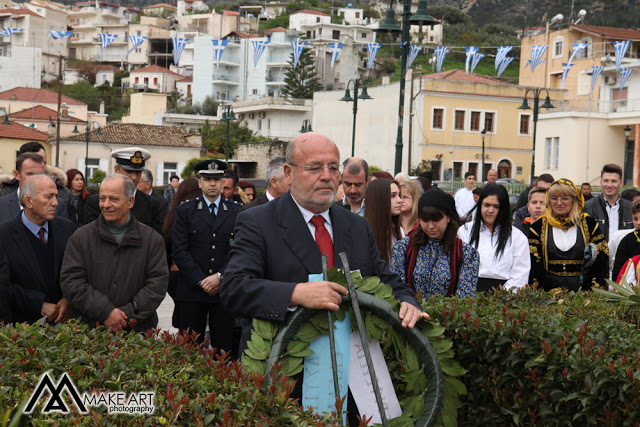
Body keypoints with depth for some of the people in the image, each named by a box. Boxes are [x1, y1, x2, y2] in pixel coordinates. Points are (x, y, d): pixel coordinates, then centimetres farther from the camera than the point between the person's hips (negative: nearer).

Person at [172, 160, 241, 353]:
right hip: (191, 291, 0)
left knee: (224, 348, 2)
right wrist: (201, 281, -9)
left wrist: (220, 277, -9)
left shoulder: (236, 211, 9)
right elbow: (179, 251, -1)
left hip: (224, 290, 1)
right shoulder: (185, 211, 6)